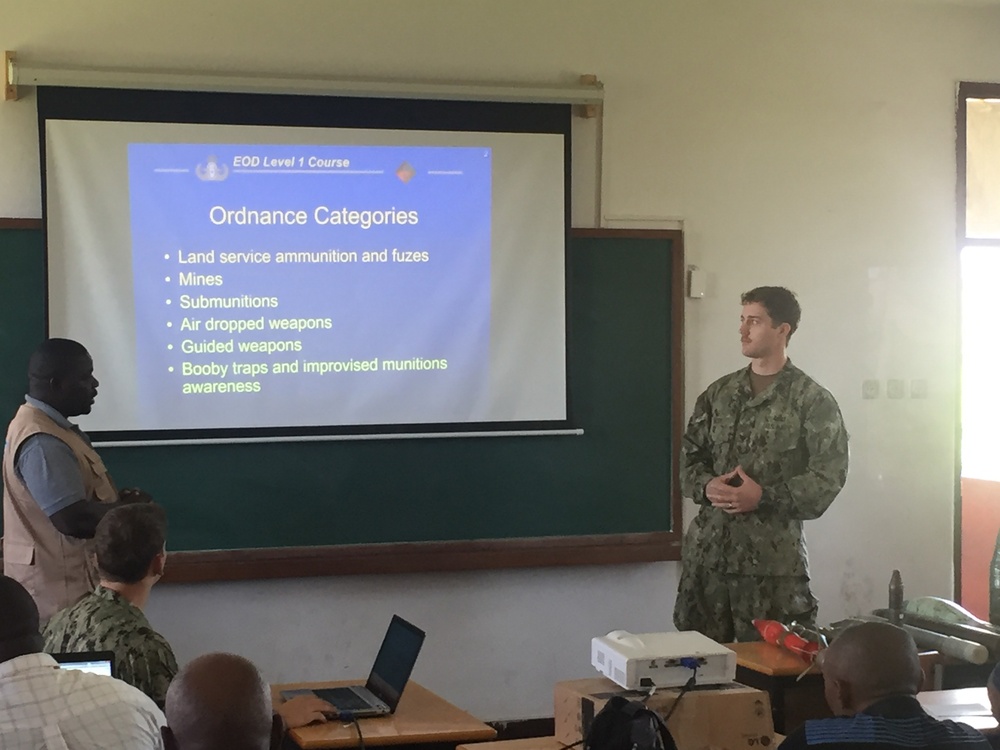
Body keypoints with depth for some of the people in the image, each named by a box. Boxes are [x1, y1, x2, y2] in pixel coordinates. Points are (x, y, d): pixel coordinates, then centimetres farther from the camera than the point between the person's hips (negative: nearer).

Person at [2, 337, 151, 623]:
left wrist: (119, 500, 4)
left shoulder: (49, 426, 11)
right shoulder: (41, 442, -22)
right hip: (60, 591, -10)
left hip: (67, 583, 10)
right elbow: (73, 518, -29)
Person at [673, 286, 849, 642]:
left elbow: (828, 475, -9)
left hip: (773, 556, -4)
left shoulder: (812, 399, -3)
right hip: (708, 547, 5)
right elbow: (689, 455, 16)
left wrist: (763, 497, -16)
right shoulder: (719, 393, 13)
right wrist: (706, 486, -6)